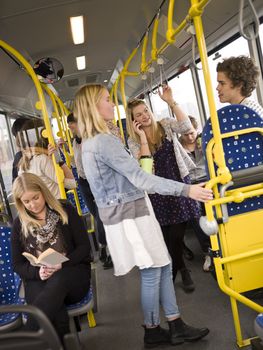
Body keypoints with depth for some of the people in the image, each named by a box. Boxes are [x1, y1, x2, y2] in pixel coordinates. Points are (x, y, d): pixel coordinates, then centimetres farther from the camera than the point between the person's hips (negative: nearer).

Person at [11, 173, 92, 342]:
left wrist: (62, 264, -19)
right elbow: (18, 265, 8)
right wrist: (37, 272, -15)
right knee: (53, 307, -36)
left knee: (57, 281, -38)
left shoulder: (66, 210, 0)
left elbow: (84, 247, -1)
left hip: (72, 272, -1)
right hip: (38, 279, 1)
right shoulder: (19, 224, 7)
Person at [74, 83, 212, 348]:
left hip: (122, 211, 10)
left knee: (162, 266, 12)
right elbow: (141, 179, -24)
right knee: (152, 272, 3)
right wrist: (186, 190, -25)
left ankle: (176, 326, 21)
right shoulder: (105, 141, -20)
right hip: (129, 212, -10)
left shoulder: (89, 142, 13)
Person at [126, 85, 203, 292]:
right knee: (167, 235, 5)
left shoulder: (165, 126, 2)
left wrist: (171, 102, -21)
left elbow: (186, 126, -18)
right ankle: (181, 269, 31)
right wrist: (142, 137, -17)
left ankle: (175, 271, 27)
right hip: (157, 191, 0)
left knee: (177, 234, 2)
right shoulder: (133, 141, -1)